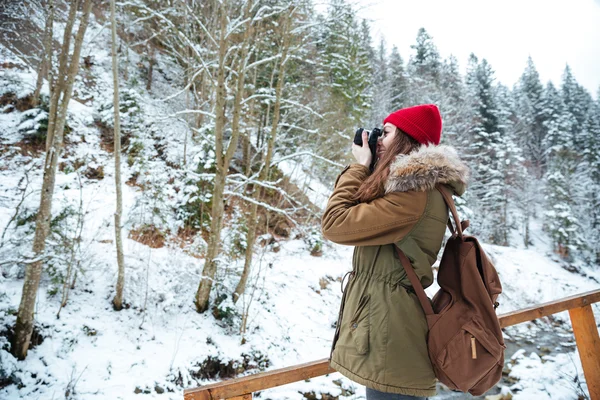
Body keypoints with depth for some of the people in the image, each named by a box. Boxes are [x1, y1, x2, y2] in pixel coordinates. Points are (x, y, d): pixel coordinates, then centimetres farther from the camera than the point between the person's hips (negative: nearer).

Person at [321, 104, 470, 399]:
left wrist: (359, 166, -11)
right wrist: (365, 171, 8)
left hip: (389, 337, -10)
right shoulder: (422, 188, 11)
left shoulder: (413, 192, -22)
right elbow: (360, 217, 16)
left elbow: (335, 223, -20)